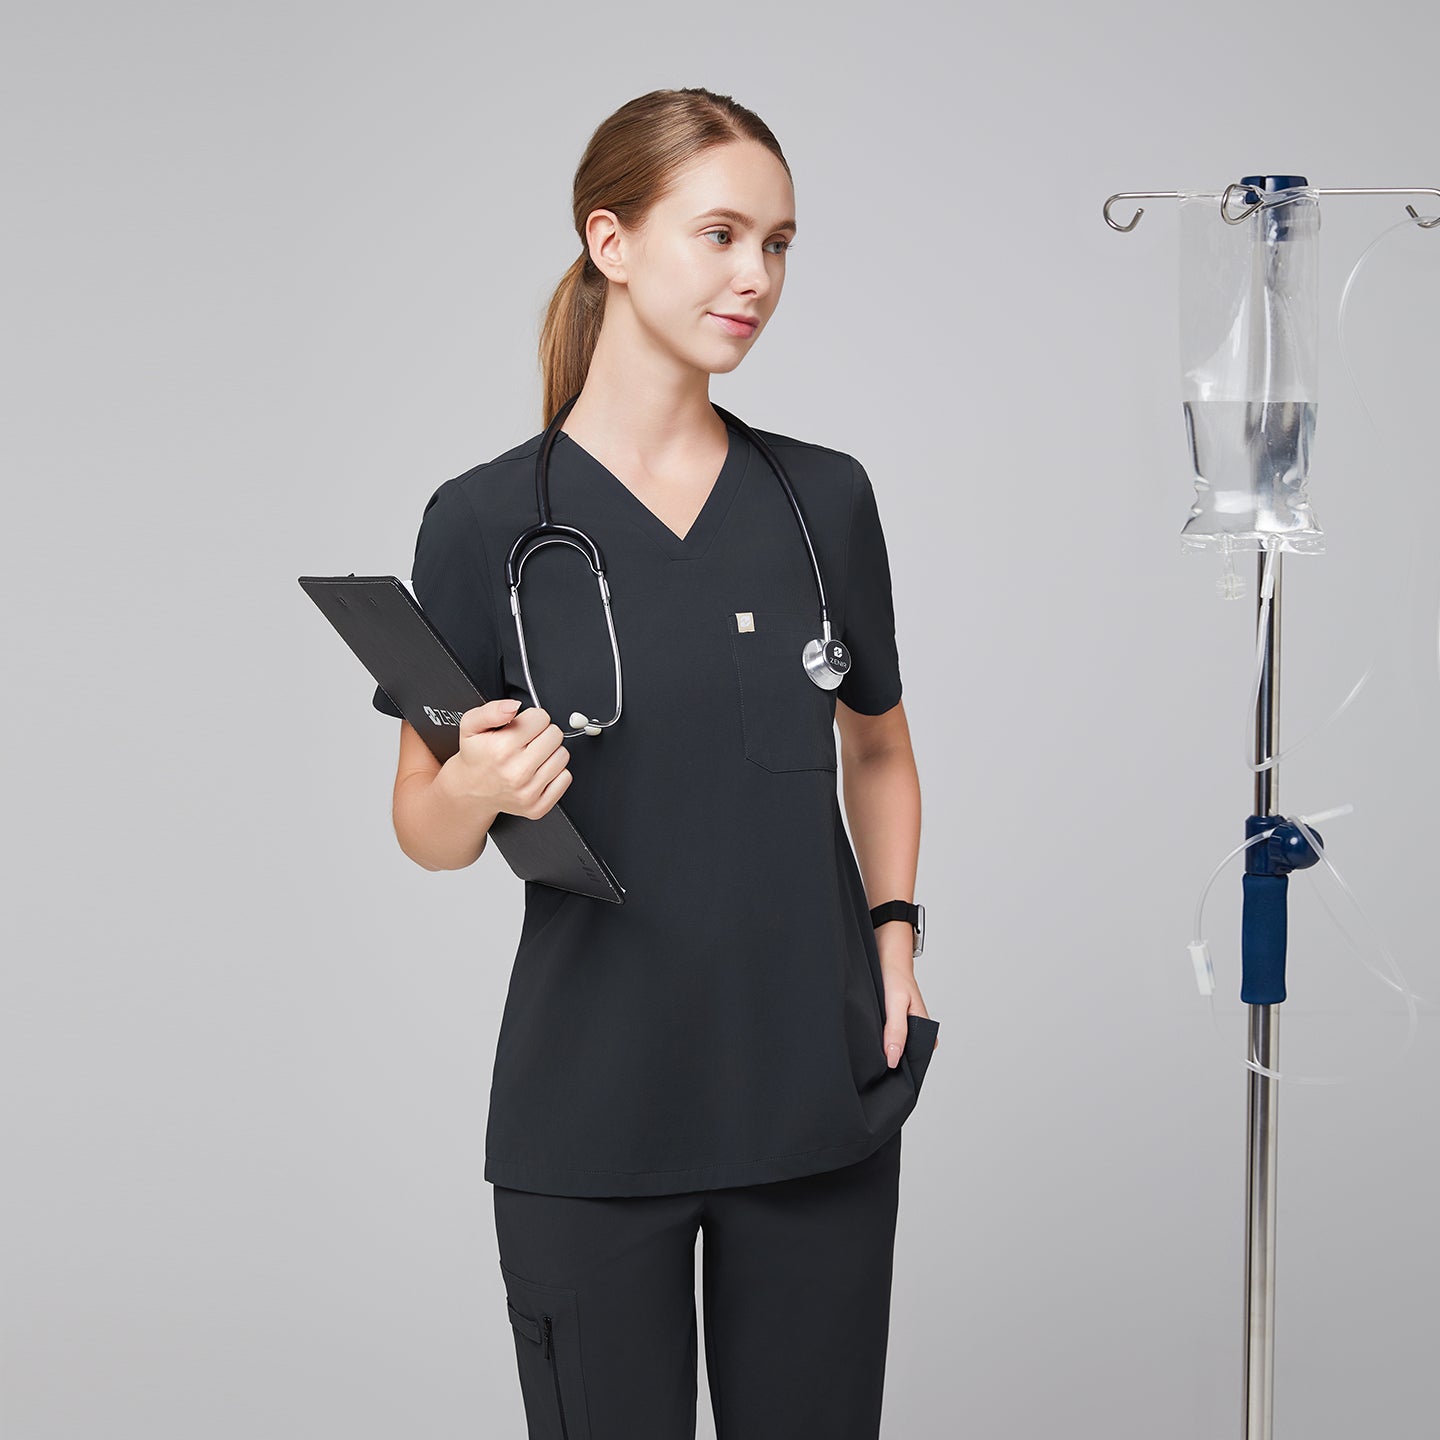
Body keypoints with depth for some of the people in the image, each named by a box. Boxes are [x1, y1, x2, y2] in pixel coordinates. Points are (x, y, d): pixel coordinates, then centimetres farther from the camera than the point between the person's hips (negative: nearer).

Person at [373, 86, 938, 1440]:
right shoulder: (486, 519, -6)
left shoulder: (823, 497, 3)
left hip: (816, 1098, 3)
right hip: (591, 1111, -2)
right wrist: (477, 789, -22)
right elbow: (423, 824, -1)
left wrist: (892, 931, 3)